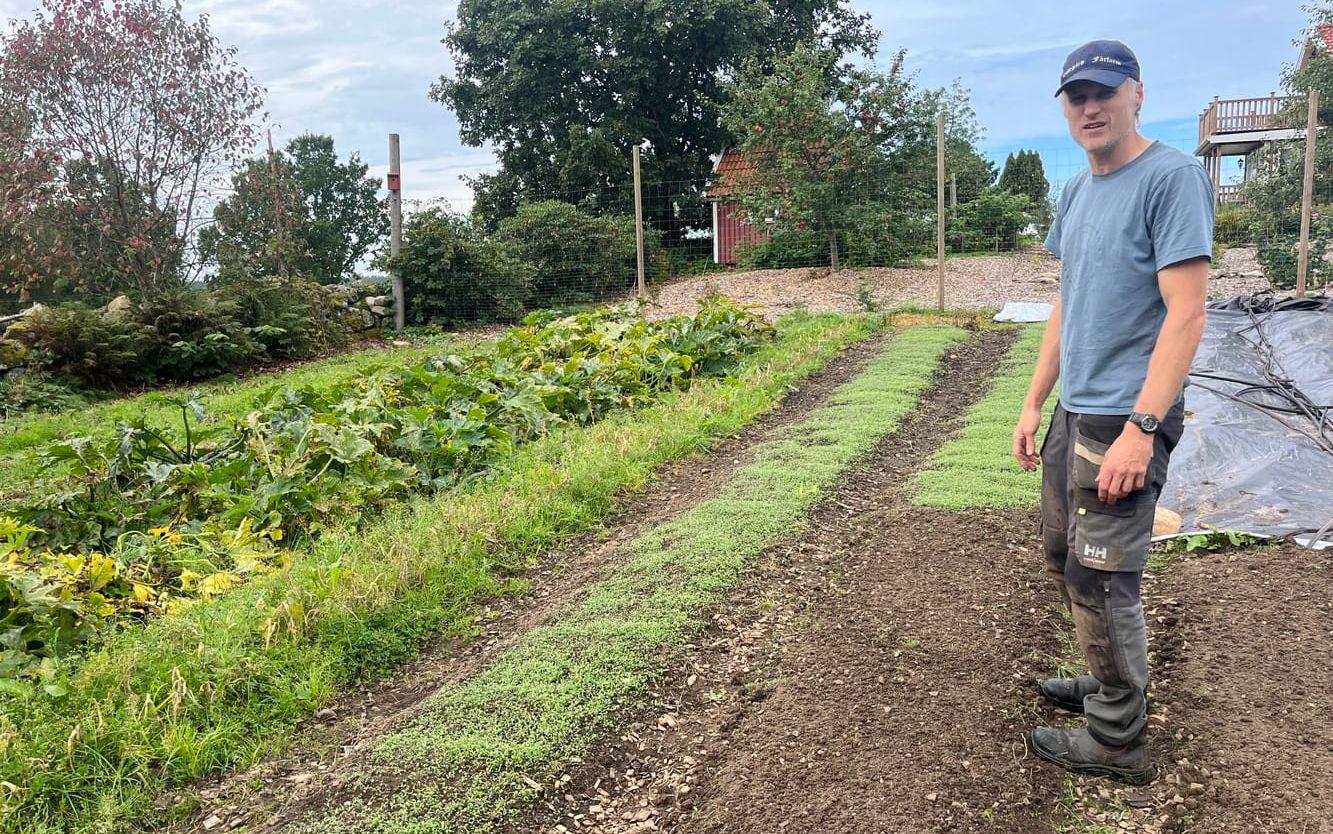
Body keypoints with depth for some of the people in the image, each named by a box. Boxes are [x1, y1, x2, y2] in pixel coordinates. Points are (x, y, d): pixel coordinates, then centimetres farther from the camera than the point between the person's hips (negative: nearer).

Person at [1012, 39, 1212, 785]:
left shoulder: (1173, 178, -13)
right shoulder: (1076, 192, 12)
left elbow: (1186, 314, -19)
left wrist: (1140, 428, -23)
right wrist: (1034, 403, 15)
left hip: (1124, 420, -8)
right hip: (1073, 413, 8)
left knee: (1102, 578, -1)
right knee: (1065, 558, 19)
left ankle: (1117, 741, 16)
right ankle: (1115, 681, 38)